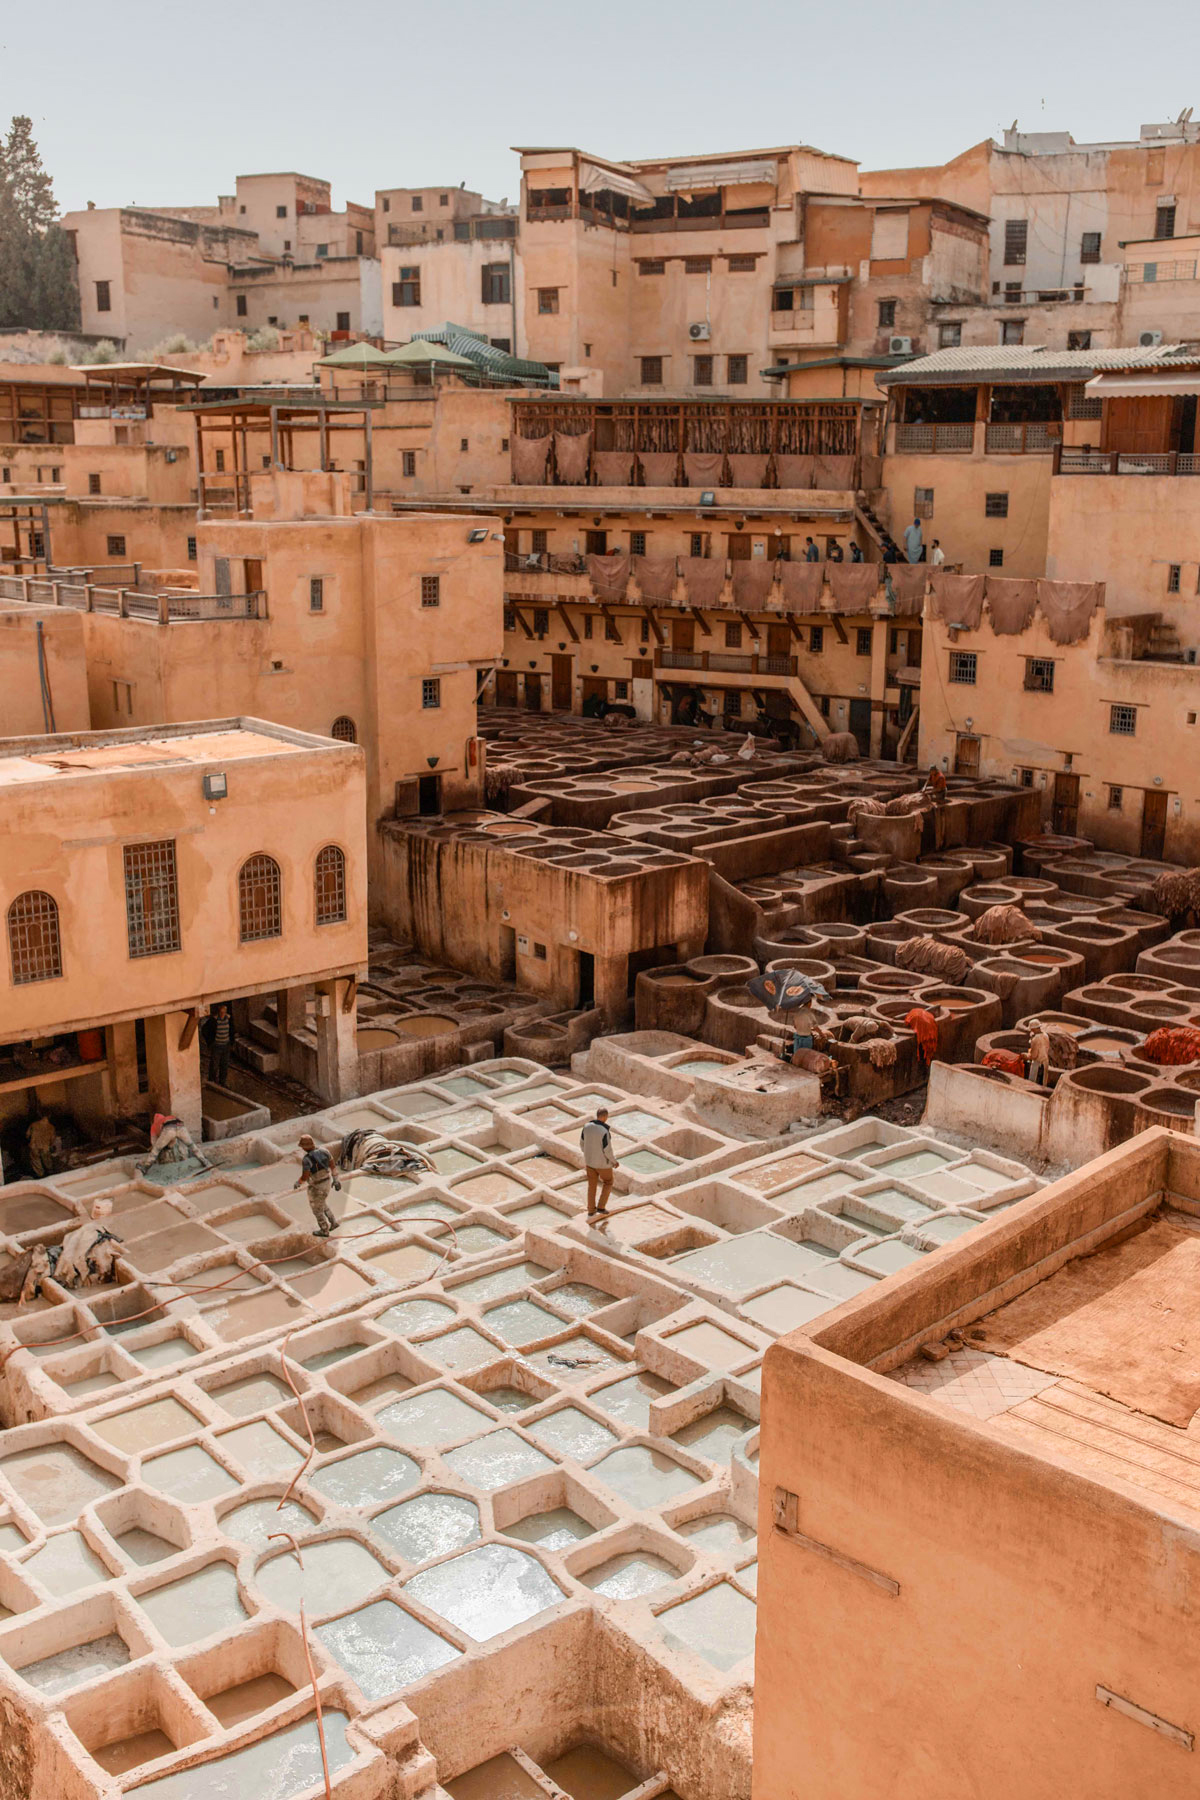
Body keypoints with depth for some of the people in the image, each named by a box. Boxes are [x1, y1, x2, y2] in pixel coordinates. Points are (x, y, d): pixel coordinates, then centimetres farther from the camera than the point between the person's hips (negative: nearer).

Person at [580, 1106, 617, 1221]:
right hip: (602, 1162, -5)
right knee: (608, 1182, 22)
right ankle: (601, 1208, 24)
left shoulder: (587, 1126, -13)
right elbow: (608, 1151, -24)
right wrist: (614, 1161, -5)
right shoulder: (604, 1132, -32)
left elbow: (582, 1143, 1)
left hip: (589, 1160, 5)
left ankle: (591, 1212, 30)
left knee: (592, 1185, 21)